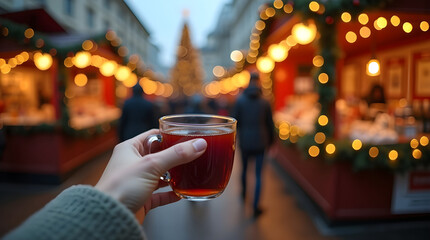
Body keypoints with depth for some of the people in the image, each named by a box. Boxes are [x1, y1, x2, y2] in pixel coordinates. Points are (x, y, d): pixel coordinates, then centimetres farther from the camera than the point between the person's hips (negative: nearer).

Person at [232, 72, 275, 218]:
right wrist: (271, 140, 17)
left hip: (245, 143, 1)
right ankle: (255, 207, 3)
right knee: (258, 175, 6)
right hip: (260, 143, 0)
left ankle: (244, 192, 46)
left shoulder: (240, 100, -6)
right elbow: (270, 124, 3)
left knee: (244, 168, 25)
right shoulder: (265, 102, -3)